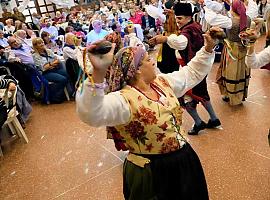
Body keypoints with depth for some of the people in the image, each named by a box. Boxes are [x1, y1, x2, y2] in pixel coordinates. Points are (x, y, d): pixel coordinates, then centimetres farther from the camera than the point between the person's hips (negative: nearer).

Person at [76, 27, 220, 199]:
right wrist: (98, 73, -57)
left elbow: (192, 73, 15)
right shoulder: (124, 99, -25)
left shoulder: (162, 82, 0)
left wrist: (208, 49, 6)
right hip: (152, 173, -7)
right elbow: (91, 114, -44)